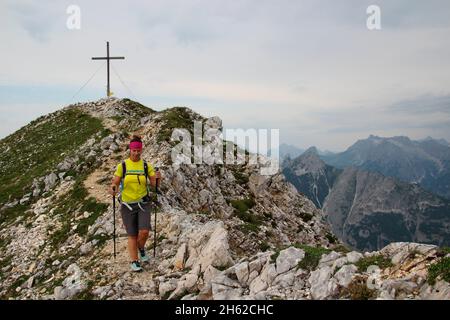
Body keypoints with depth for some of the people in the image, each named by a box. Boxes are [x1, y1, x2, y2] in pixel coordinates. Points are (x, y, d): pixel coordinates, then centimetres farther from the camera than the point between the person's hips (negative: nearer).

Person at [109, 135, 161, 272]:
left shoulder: (146, 166, -1)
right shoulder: (122, 165, -4)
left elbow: (155, 184, -3)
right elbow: (115, 183, -4)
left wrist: (157, 178, -26)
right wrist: (113, 189, -28)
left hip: (143, 203, 1)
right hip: (127, 205, 0)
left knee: (144, 231, -15)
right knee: (132, 235, 2)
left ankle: (141, 248, 19)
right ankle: (134, 262, 18)